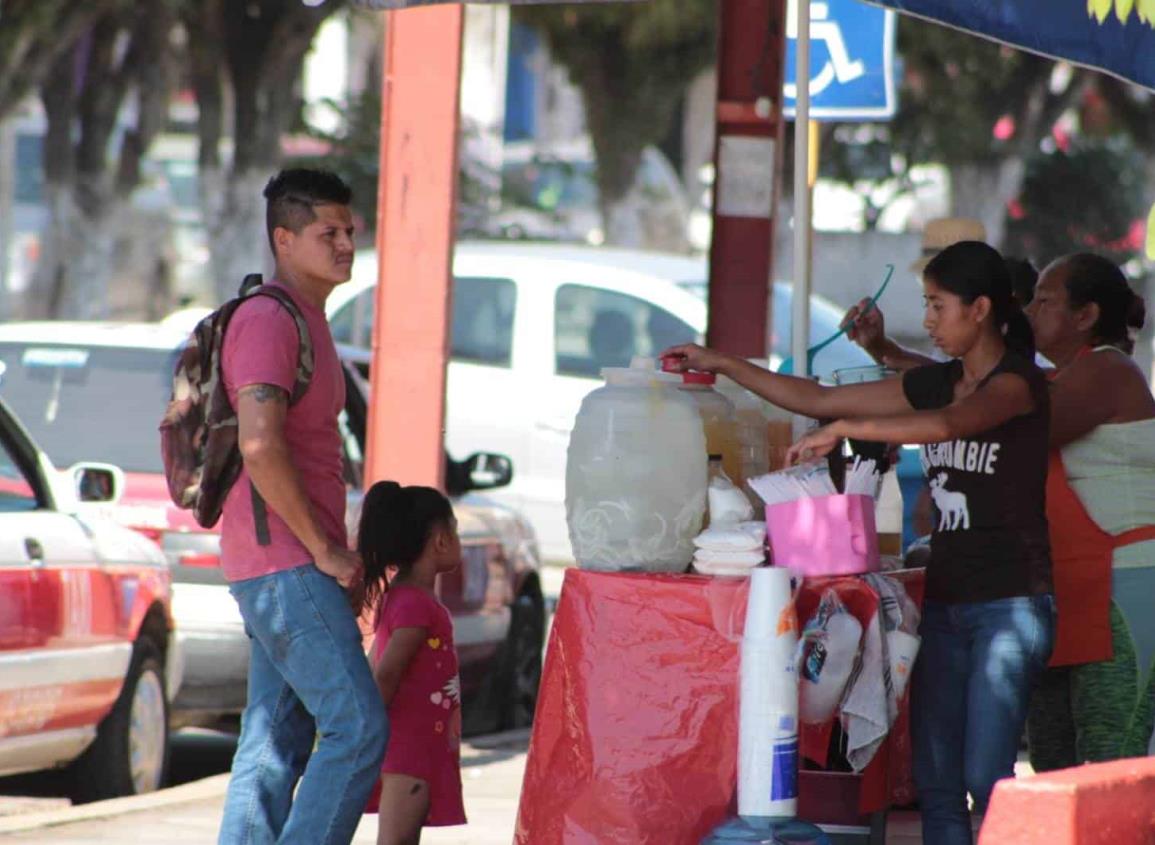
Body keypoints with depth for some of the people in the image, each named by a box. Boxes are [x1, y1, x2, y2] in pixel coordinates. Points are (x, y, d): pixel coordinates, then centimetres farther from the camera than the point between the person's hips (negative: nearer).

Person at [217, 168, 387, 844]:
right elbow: (260, 445, -24)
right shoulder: (267, 319, -13)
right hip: (284, 561, -10)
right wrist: (326, 550, -18)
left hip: (300, 564, 10)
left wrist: (336, 550, 17)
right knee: (358, 726, -12)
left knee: (278, 741, 8)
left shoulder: (307, 323, 20)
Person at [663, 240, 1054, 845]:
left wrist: (843, 429, -28)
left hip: (1010, 602, -8)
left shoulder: (1018, 382, -8)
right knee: (935, 781, 2)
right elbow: (818, 400, 19)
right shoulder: (936, 383, 15)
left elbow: (949, 424, -28)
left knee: (986, 779, -14)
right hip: (946, 601, 8)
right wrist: (723, 364, 16)